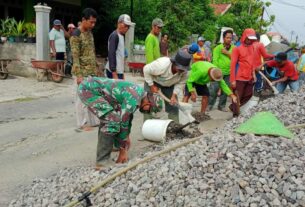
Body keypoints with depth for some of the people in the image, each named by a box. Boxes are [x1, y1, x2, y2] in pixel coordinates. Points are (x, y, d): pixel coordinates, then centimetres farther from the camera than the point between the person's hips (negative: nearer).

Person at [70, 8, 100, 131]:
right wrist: (79, 75, -22)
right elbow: (75, 57, -18)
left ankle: (93, 120, 24)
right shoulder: (76, 35, -14)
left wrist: (96, 68, 17)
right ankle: (83, 123, 11)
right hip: (82, 73, -8)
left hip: (91, 72, 8)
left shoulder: (90, 33, 12)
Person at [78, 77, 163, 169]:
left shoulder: (139, 92, 11)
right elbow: (123, 123, -12)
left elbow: (127, 116, 23)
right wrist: (123, 150, -1)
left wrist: (127, 136, 31)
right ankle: (101, 162, -9)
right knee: (113, 121, -16)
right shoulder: (134, 100, -19)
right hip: (88, 89, -10)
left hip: (92, 85, 10)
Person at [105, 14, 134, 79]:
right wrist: (114, 74, -21)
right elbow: (111, 55, -17)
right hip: (114, 71, -9)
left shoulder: (121, 36, 16)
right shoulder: (114, 36, -11)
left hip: (119, 70, 9)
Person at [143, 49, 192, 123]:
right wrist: (152, 86, -22)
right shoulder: (162, 65, -41)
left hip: (169, 85, 4)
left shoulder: (184, 71, -28)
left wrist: (174, 95, -25)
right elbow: (146, 70, -27)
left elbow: (181, 83, -13)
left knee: (173, 105, 1)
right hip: (153, 81, -4)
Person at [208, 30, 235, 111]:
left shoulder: (233, 48, 5)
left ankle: (222, 106, 23)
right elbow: (215, 60, -9)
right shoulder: (218, 48, -4)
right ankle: (209, 105, 10)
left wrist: (227, 53, -14)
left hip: (228, 73, 3)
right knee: (213, 89, -4)